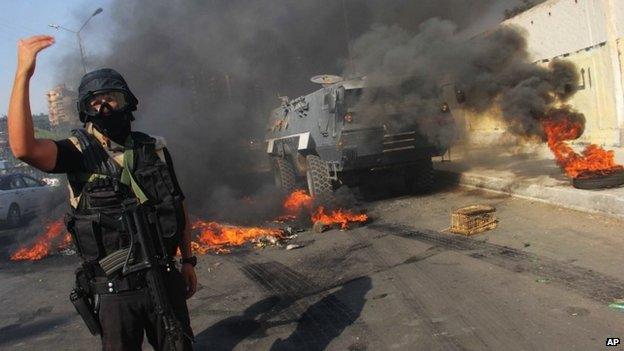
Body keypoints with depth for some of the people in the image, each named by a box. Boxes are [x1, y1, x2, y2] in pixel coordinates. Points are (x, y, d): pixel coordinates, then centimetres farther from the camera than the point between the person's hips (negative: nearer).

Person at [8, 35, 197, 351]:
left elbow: (178, 206, 10)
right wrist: (23, 74, -29)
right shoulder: (79, 152, -7)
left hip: (165, 280, 3)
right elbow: (23, 147, -28)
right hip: (114, 291, -2)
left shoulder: (155, 149, 2)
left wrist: (188, 261, 12)